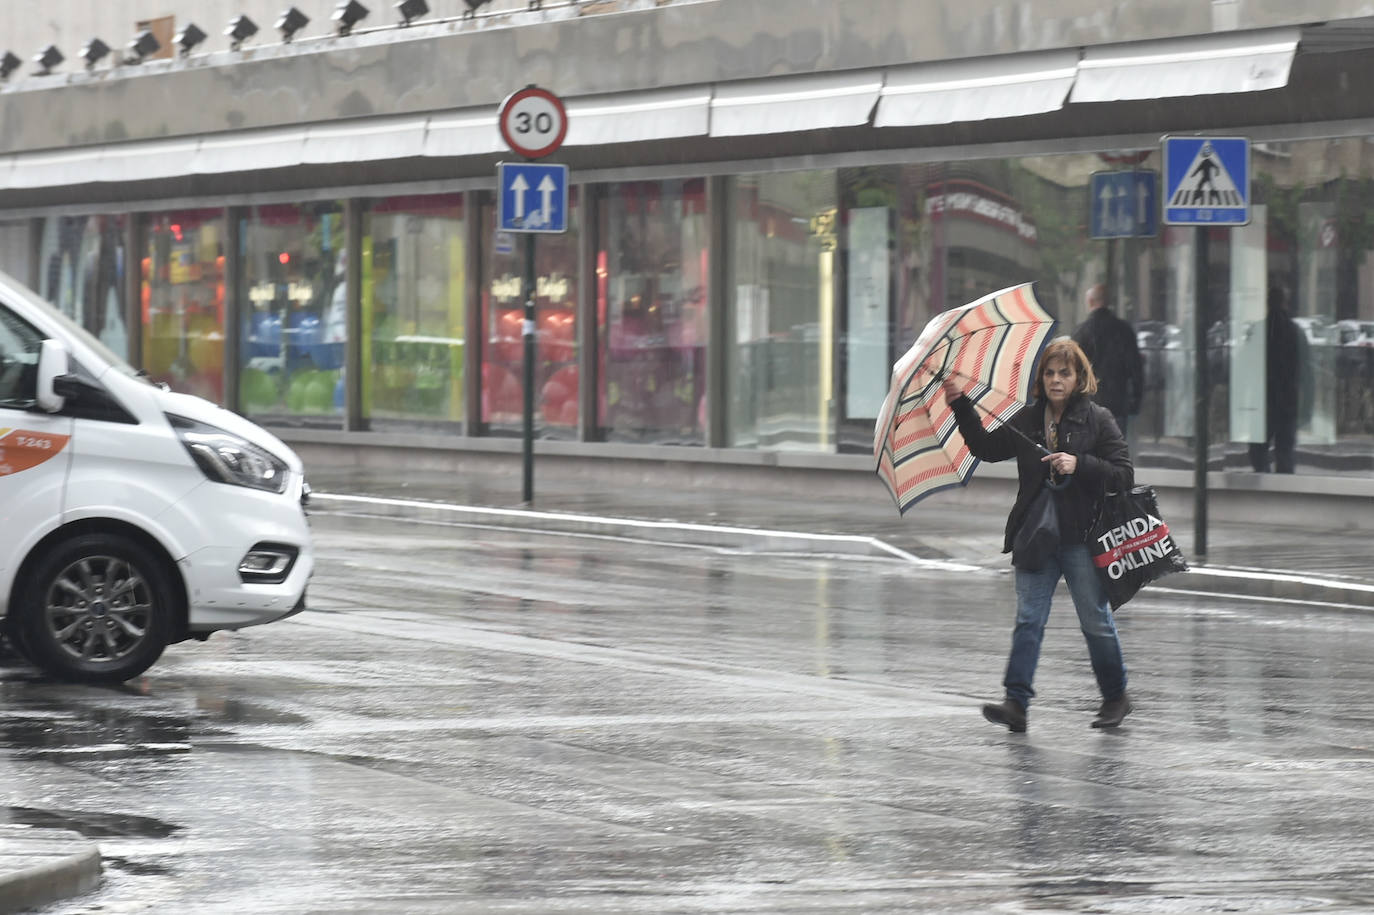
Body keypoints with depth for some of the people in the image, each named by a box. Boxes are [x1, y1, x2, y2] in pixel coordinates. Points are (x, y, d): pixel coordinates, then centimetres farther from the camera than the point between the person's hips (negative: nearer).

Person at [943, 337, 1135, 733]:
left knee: (1096, 621, 7)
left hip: (1082, 536, -3)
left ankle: (1115, 696, 25)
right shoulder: (1028, 420, 9)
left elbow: (1124, 475, -5)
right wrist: (962, 407, 2)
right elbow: (987, 447, 11)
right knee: (1028, 619, -5)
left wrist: (1079, 465, -18)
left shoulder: (1097, 420, -2)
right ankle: (1017, 702, -9)